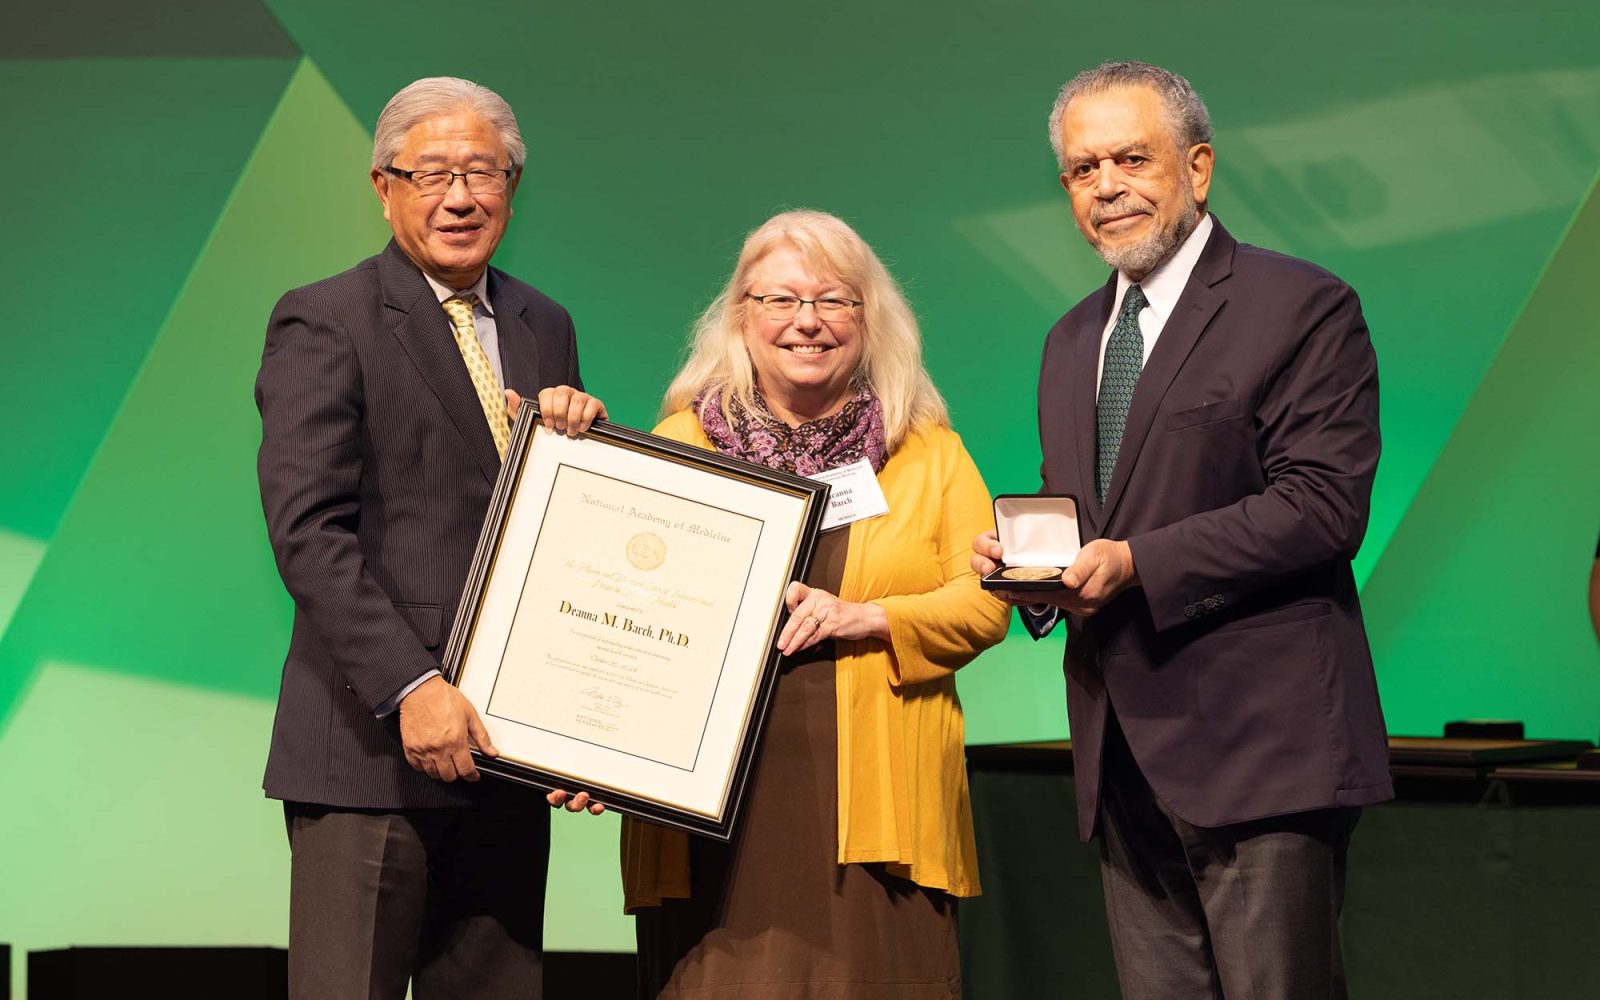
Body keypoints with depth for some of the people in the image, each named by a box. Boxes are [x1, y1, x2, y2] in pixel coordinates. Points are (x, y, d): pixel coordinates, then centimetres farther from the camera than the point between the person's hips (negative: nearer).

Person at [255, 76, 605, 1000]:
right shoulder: (323, 324, -4)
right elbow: (306, 527, -13)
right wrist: (410, 688, -21)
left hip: (504, 743, 6)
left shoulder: (544, 326, 16)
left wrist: (578, 430, -3)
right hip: (371, 747, -6)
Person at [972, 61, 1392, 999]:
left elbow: (1325, 506, -14)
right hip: (1125, 754, 7)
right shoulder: (1073, 340, 19)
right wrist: (1023, 557, 3)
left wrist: (1138, 563, -20)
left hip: (1258, 746, -7)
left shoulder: (1302, 307, -5)